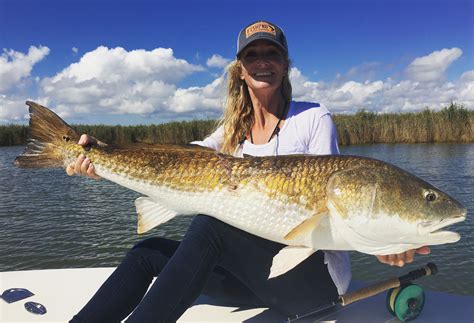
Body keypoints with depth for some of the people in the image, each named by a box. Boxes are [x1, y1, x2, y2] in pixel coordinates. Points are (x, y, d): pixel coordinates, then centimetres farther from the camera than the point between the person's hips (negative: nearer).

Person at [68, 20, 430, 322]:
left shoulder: (313, 118, -4)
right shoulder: (233, 132, 9)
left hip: (315, 272, -5)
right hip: (254, 266, 5)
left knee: (210, 225, -29)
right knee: (149, 252, -6)